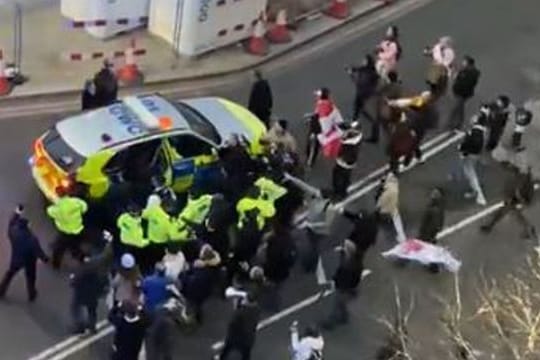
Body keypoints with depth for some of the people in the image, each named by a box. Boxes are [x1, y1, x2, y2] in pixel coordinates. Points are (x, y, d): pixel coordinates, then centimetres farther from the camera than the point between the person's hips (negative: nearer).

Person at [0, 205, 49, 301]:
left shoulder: (12, 232, -28)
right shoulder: (32, 239, -37)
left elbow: (11, 224, -3)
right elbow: (38, 251, -22)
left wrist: (16, 214, 8)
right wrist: (45, 258, -3)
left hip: (16, 260, 3)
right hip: (29, 261, -3)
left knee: (9, 274, 29)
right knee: (30, 277, 23)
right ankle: (32, 295, 43)